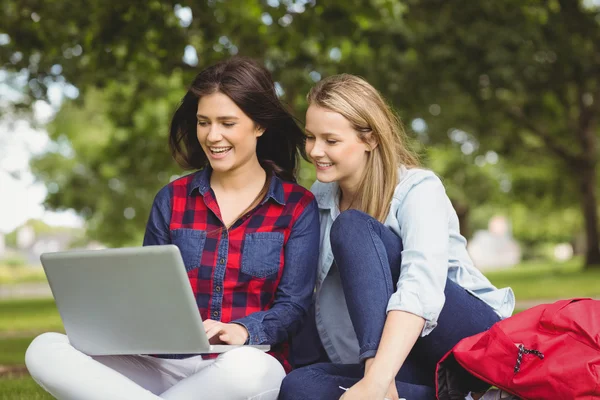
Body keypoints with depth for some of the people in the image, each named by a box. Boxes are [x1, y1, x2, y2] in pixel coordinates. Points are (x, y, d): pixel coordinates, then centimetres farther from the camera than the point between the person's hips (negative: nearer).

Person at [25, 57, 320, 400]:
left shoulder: (298, 207, 4)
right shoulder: (172, 200, 13)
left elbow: (293, 305, -2)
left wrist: (243, 331, -24)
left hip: (250, 366, -3)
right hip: (168, 367, 3)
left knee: (248, 368, -43)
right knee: (45, 350, -20)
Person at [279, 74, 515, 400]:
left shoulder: (418, 190, -13)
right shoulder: (319, 198, 7)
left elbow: (421, 288, -30)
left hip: (471, 333, -6)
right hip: (412, 365, 6)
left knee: (352, 227, -22)